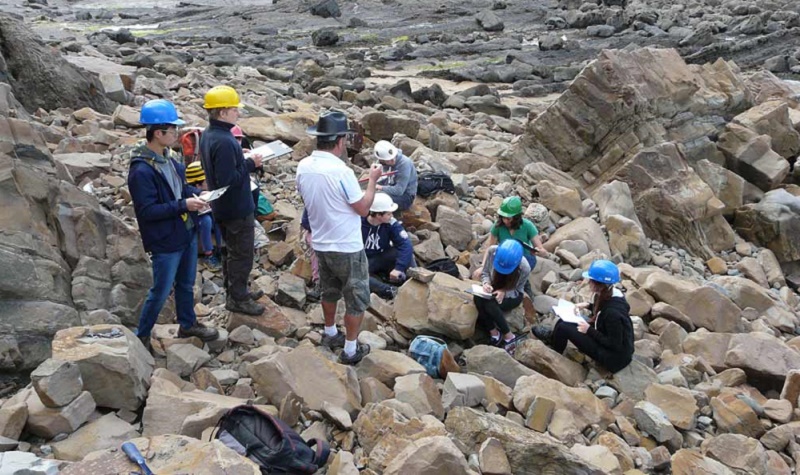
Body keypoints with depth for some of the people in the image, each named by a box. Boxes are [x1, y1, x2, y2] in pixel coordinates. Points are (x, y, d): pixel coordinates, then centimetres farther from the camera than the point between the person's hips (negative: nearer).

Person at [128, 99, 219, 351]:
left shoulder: (170, 160, 3)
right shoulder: (141, 171, -24)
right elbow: (147, 211, -25)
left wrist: (194, 195, -1)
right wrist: (183, 205, -26)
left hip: (186, 234, 8)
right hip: (165, 243, -8)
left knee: (186, 284, 23)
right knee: (160, 292, 7)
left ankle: (188, 324, 42)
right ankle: (142, 335, 26)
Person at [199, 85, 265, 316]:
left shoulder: (208, 135, 4)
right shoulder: (224, 142, -28)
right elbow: (228, 180, -30)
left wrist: (244, 160, 4)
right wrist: (250, 164, -20)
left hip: (222, 207, 10)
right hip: (237, 208, -10)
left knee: (231, 251, 21)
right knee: (242, 254, 5)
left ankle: (235, 292, 35)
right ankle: (237, 298, 17)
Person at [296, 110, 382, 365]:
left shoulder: (303, 167, -5)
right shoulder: (340, 171, -27)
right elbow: (363, 208, -17)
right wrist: (372, 180, -4)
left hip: (321, 244, 7)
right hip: (347, 248, -7)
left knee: (329, 291, 27)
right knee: (356, 299, 11)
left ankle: (330, 334, 44)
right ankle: (350, 350, 20)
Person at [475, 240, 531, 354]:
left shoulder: (524, 268, -31)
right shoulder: (492, 251, -24)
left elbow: (516, 291, -14)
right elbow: (485, 272, -8)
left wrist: (504, 292, -34)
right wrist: (486, 283, -30)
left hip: (512, 295, -3)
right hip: (494, 289, 3)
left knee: (490, 305, -32)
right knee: (477, 298, -29)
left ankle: (509, 336, -12)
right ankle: (494, 333, -14)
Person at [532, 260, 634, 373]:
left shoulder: (613, 312, -32)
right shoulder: (611, 295, -5)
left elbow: (614, 344, -25)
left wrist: (589, 330, -18)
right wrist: (589, 306, 3)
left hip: (615, 357, -9)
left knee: (563, 327, -8)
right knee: (564, 321, 9)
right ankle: (552, 337, 38)